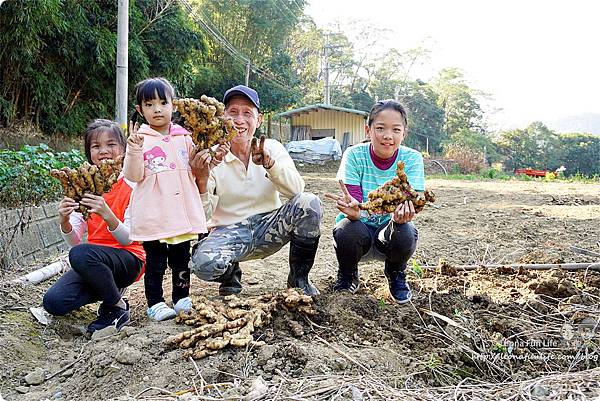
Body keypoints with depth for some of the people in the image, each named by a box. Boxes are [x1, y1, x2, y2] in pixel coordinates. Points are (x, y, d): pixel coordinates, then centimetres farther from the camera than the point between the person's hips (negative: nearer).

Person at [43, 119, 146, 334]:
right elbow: (74, 241, 2)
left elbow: (128, 239, -13)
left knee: (81, 254, -34)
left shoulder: (132, 185, -8)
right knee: (53, 301, -18)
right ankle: (112, 288, 7)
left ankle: (118, 307, -10)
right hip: (95, 259, 5)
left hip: (128, 259, -5)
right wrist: (64, 222, -20)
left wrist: (106, 214, -30)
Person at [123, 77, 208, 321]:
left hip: (182, 211, 4)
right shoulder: (139, 138, -2)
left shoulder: (184, 137, 8)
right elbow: (134, 176, -9)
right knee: (155, 262, 4)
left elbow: (195, 170, 13)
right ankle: (155, 303, 18)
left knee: (181, 260, 14)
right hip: (153, 215, -3)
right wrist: (134, 151, -23)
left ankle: (182, 298, 28)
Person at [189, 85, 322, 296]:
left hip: (268, 227, 2)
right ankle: (231, 274, 7)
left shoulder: (272, 147, -1)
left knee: (308, 203, -25)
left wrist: (270, 163, -34)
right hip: (229, 231, -2)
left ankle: (298, 277, -3)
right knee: (203, 263, -33)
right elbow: (203, 214, -11)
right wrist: (201, 181, -30)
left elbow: (296, 189, -17)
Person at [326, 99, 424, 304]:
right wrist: (352, 210, -47)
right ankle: (347, 276, 2)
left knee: (405, 233, -33)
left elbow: (409, 201, -22)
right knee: (347, 231, -34)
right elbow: (353, 201, -22)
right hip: (360, 226, 0)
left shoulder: (412, 159, -12)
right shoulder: (354, 155, -14)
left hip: (389, 228, 1)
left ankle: (396, 275, 4)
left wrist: (402, 215, -47)